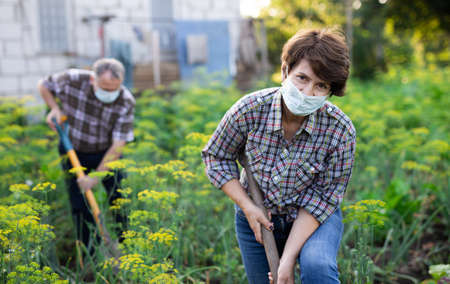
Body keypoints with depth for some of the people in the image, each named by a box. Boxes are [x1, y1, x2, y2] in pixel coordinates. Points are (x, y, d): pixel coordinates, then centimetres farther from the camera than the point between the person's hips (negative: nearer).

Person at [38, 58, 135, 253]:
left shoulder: (126, 103, -25)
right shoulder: (72, 80, -24)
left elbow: (118, 145, -23)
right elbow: (43, 85, -1)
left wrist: (97, 176, -26)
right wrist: (55, 108, -17)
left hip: (105, 153, 0)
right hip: (73, 151, 0)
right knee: (80, 207, 1)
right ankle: (91, 256, 17)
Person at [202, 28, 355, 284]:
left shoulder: (341, 130, -23)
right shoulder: (249, 110, -21)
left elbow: (322, 197, -18)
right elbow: (216, 157, -5)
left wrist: (288, 258, -23)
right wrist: (247, 206, -16)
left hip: (315, 218, -2)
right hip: (256, 217, 2)